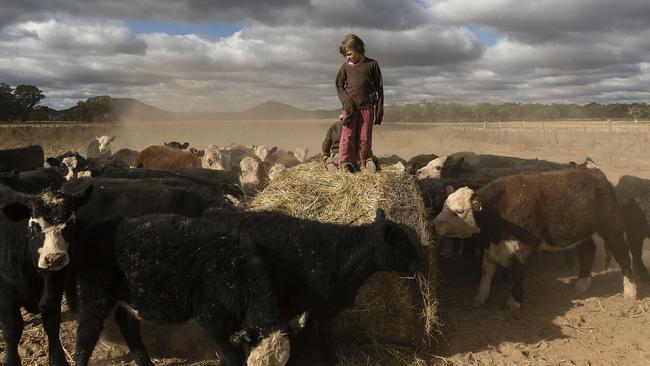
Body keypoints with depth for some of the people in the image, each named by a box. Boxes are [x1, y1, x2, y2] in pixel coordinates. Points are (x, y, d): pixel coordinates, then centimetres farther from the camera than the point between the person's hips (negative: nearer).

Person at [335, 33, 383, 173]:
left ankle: (363, 163, 14)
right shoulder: (345, 66, 8)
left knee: (365, 138, 4)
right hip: (350, 107, 0)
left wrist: (379, 110, 1)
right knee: (347, 136, -4)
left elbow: (379, 88, 6)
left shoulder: (372, 65, 5)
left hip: (367, 107, 0)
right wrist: (346, 102, -8)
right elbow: (339, 86, 9)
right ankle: (344, 164, 0)